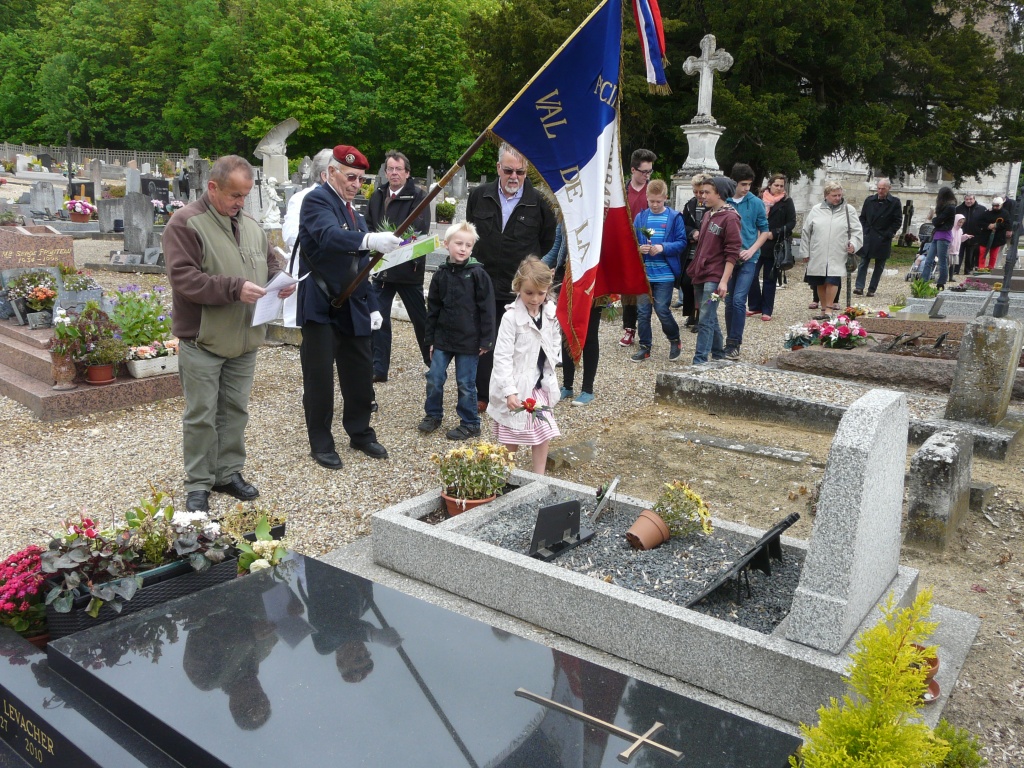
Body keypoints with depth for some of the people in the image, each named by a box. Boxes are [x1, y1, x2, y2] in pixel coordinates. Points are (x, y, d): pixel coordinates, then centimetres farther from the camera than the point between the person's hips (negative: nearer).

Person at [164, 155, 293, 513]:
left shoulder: (251, 225, 12)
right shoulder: (186, 223, -11)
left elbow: (270, 263, 22)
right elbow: (183, 278, -20)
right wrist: (235, 288, -25)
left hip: (244, 341, 6)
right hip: (202, 341, -6)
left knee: (236, 410, 14)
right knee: (201, 416, 3)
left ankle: (230, 473, 28)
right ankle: (198, 484, 16)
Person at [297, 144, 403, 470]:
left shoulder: (352, 212, 16)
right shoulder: (317, 200, -10)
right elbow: (329, 235, -33)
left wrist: (372, 306, 15)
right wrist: (370, 239, -49)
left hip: (353, 309, 8)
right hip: (321, 308, -8)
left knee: (360, 373, 11)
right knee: (319, 377, 1)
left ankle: (360, 433, 28)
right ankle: (321, 443, 15)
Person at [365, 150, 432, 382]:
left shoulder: (418, 196, -6)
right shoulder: (377, 195, 11)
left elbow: (420, 230, -16)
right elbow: (368, 225, 14)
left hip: (408, 267, -5)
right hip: (381, 266, 5)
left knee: (419, 318, 8)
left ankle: (434, 362, 25)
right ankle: (379, 368, 13)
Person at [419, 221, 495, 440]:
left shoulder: (477, 274, -8)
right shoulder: (441, 274, 4)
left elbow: (486, 309, -7)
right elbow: (433, 308, 9)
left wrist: (485, 340, -9)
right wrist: (430, 338, 9)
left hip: (469, 340, -4)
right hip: (443, 338, 4)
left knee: (466, 384, 4)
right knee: (434, 378, 8)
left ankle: (470, 424, 18)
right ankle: (433, 415, 29)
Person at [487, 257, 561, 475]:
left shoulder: (550, 313, -1)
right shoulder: (511, 317, -18)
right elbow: (502, 357, -20)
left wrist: (550, 364, -2)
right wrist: (509, 391, -27)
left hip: (540, 385, 6)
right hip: (516, 387, -6)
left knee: (544, 433, 11)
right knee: (512, 441, 4)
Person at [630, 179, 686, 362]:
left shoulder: (674, 217, -2)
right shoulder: (640, 217, 5)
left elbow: (682, 242, -4)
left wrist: (663, 248, -18)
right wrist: (639, 248, -13)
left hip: (665, 274, -3)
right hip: (643, 273, 3)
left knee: (662, 310, -4)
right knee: (642, 311, 6)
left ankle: (675, 340, 20)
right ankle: (645, 346, 19)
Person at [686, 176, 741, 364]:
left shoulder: (730, 218, -10)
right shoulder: (708, 215, 14)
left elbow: (732, 252, -14)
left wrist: (724, 280, -19)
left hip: (714, 278, -8)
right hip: (701, 275, 8)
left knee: (705, 320, -11)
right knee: (710, 318, 15)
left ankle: (699, 361, -10)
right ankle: (719, 355, 27)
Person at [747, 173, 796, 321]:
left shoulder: (787, 202, 1)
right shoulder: (760, 199, 7)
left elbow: (792, 223, -3)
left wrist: (774, 233, -13)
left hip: (775, 246, -2)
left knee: (769, 279, 4)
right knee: (752, 275, -3)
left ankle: (767, 310, 11)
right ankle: (755, 305, 14)